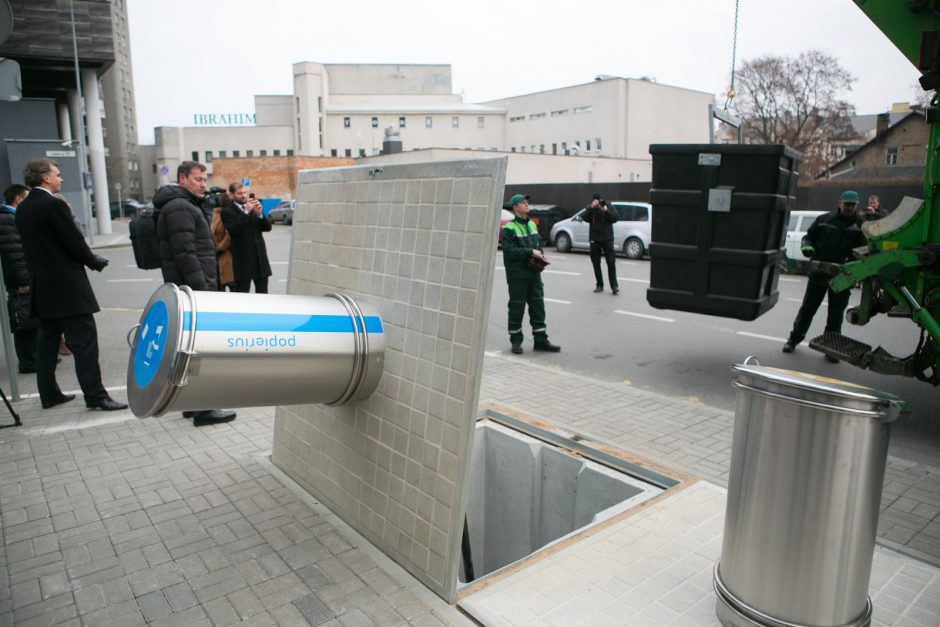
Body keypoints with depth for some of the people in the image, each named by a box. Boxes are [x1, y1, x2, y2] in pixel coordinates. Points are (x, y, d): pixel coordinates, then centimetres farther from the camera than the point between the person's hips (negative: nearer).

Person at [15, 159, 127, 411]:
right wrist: (94, 262, 2)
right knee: (84, 341, -6)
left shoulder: (22, 209, 11)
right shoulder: (54, 205, -14)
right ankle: (95, 396, -5)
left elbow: (32, 247, 15)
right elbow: (75, 242, -15)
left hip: (41, 288, 9)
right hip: (67, 287, -9)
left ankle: (49, 394, 22)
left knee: (47, 341, 14)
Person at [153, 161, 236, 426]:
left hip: (190, 289, 11)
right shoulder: (180, 208, -13)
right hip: (193, 289, -11)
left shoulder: (186, 206, 21)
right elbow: (185, 253, -21)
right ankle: (203, 409, -5)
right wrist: (203, 289, -23)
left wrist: (205, 287, 21)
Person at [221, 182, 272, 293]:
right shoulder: (227, 212, -2)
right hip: (243, 260, -5)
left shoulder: (253, 207, 14)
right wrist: (246, 212, -19)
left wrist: (259, 214, -10)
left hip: (260, 259, 5)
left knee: (262, 293, 11)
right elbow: (233, 230, -18)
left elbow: (267, 227, 8)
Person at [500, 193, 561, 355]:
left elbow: (539, 243, 23)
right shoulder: (509, 229, -9)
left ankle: (541, 341, 15)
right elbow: (509, 251, -18)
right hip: (517, 274, -7)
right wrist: (531, 252, -19)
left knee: (538, 306, 8)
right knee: (516, 308, 3)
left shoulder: (532, 225, 15)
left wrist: (541, 254, 2)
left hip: (534, 273, 7)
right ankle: (516, 341, 16)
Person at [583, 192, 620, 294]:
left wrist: (606, 211, -23)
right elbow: (585, 218, -14)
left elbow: (615, 218, -11)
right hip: (594, 239, 2)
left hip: (607, 238, -2)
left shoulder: (609, 207, 2)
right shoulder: (590, 209, 4)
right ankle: (599, 285, 15)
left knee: (611, 262, -6)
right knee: (596, 263, 6)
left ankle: (614, 286, -6)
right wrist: (592, 207, -25)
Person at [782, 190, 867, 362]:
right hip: (819, 272, 0)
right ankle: (794, 338, 21)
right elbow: (809, 236, 11)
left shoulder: (859, 225, 2)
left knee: (836, 313, 8)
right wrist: (807, 246, -12)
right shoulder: (824, 219, 4)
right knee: (808, 307, 9)